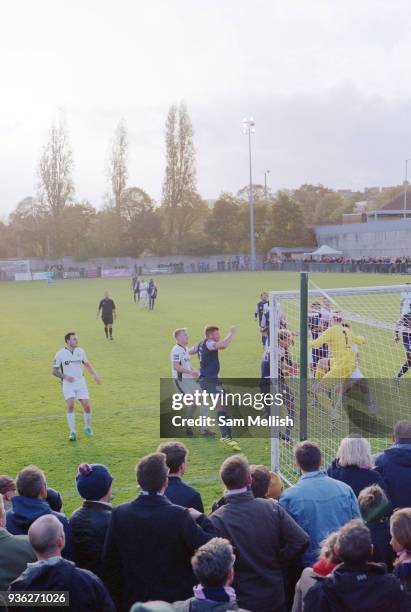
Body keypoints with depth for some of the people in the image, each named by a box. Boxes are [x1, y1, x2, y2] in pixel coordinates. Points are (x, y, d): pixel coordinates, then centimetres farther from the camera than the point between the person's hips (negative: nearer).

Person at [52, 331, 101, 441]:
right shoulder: (60, 354, -7)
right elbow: (54, 371, -4)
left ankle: (88, 427, 21)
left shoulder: (80, 351, 3)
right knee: (70, 405, -19)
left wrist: (95, 375, 1)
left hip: (80, 382, 3)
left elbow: (87, 364, 15)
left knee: (87, 406, -4)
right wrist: (65, 376, -20)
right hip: (68, 384, -3)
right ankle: (72, 432, -10)